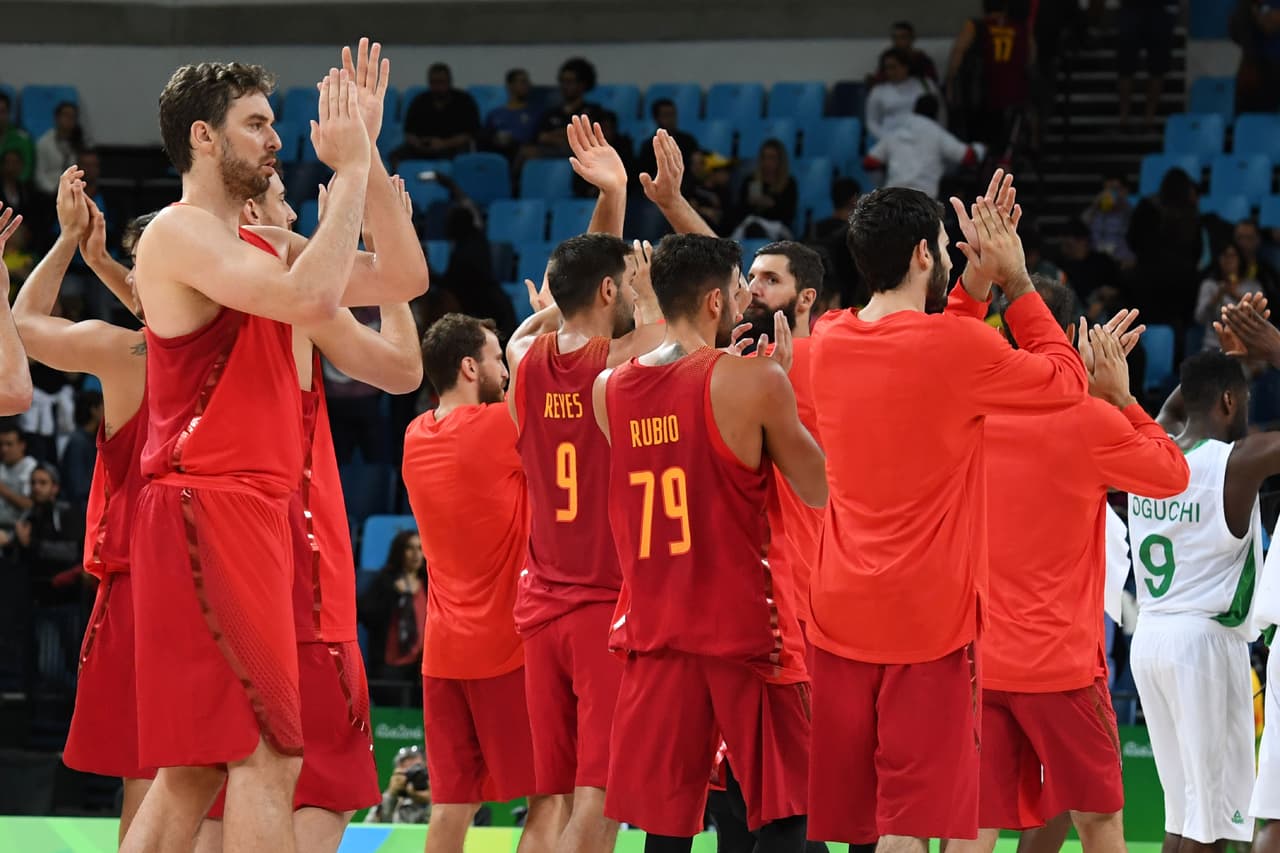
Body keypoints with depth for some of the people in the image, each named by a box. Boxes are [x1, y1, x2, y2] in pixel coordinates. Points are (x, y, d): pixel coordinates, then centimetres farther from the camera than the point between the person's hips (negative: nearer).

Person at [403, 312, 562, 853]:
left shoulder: (416, 437, 8)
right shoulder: (500, 426, -13)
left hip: (444, 649, 7)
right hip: (508, 645, -7)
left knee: (453, 804, 6)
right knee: (551, 797, 0)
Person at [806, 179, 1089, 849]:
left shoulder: (828, 343, 7)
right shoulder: (957, 347, -12)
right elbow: (1066, 379, 5)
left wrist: (975, 284, 18)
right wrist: (1015, 280, 10)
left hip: (839, 614, 6)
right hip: (928, 618, -6)